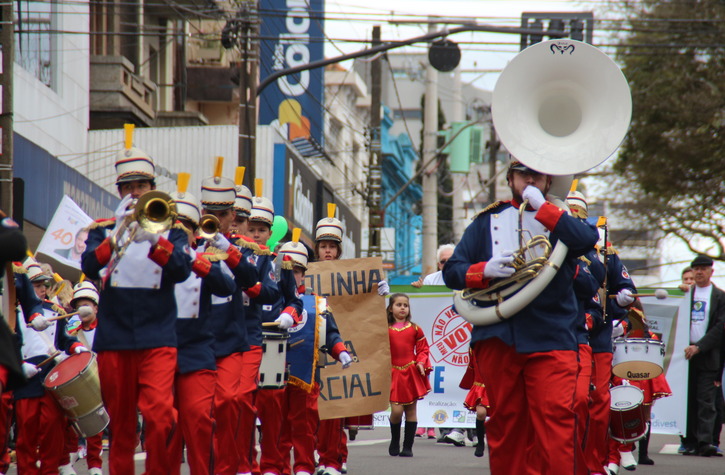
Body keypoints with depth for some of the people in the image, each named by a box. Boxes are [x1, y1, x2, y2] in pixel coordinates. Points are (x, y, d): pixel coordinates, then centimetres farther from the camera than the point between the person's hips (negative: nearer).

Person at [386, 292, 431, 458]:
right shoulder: (385, 330, 3)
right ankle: (394, 442, 15)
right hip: (393, 374, -1)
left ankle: (408, 447, 10)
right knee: (396, 410, -10)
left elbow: (423, 349, 10)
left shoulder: (414, 329, 6)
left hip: (411, 373, 1)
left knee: (411, 410, 2)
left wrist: (421, 363, -6)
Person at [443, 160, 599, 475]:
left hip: (551, 340, -2)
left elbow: (587, 240, -12)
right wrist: (484, 270, -10)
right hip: (498, 339, 2)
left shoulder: (559, 218, 12)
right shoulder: (488, 221, 16)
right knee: (505, 421, 5)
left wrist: (542, 206, -10)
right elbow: (452, 270, 11)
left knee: (556, 418, -13)